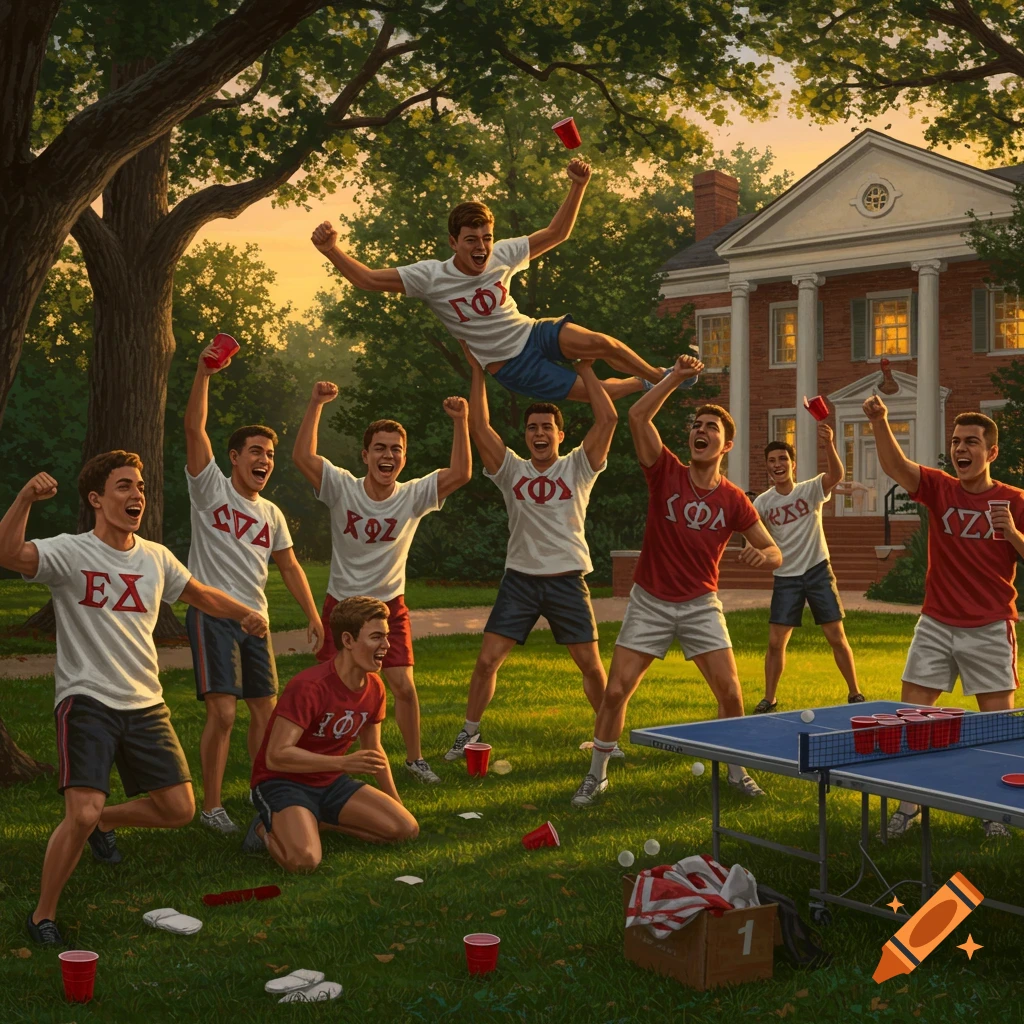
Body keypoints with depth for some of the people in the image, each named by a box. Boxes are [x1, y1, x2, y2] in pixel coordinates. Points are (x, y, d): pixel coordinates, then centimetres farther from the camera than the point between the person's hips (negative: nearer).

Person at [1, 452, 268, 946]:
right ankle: (43, 915, 3)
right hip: (86, 701, -6)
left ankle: (103, 822, 35)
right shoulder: (69, 553, -9)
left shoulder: (155, 557, 9)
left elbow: (200, 594, 26)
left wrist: (245, 612, 11)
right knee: (82, 813, -20)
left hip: (145, 705, 6)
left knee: (179, 810, 4)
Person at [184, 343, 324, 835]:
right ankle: (211, 806, -2)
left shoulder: (271, 514, 14)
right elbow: (194, 429, -14)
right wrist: (203, 374, -23)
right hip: (212, 613, -6)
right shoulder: (211, 488, -2)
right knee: (223, 712, -13)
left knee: (265, 708, 9)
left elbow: (289, 566, 20)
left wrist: (313, 616, 13)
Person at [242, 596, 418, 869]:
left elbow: (373, 750, 16)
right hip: (283, 782, -7)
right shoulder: (309, 687, -25)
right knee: (304, 859, -33)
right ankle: (267, 827, 1)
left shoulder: (374, 688, 0)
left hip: (330, 783, 7)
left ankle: (320, 821, 8)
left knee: (407, 829, -7)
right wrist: (344, 763, -37)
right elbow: (276, 756, -31)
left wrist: (396, 803, 15)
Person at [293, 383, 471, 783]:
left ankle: (414, 758, 19)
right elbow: (301, 456, -24)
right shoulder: (342, 488, -14)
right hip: (341, 604, -1)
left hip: (389, 607, 1)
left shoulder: (414, 495, -11)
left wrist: (460, 421, -30)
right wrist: (316, 405, -30)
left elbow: (461, 473, -21)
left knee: (404, 686, -1)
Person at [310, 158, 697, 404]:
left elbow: (556, 233, 1)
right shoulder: (431, 276, -17)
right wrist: (331, 250, -35)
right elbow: (367, 279, -20)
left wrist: (578, 186, -12)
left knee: (600, 343, -25)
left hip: (534, 333, 3)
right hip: (508, 366, -3)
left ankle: (659, 375, 4)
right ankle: (644, 384, 21)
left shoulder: (502, 254, -8)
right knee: (593, 391, -11)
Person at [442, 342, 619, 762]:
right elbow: (479, 427, -3)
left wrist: (585, 368, -9)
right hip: (520, 578, 1)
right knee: (487, 660, -3)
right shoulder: (512, 470, 5)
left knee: (591, 664, 2)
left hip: (568, 580, -1)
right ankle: (469, 733, 13)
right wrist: (477, 370, -6)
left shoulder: (577, 467, 1)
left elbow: (607, 418, -10)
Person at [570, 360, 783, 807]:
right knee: (616, 691, -4)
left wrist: (761, 555, -23)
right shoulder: (666, 474, -7)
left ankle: (737, 770, 21)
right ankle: (596, 776, 13)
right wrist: (676, 377, -20)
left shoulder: (733, 500, -4)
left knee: (731, 693, -4)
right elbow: (637, 416, -18)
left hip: (700, 605, 1)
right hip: (649, 602, -1)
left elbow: (774, 553, 0)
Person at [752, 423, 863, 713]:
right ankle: (769, 699, 13)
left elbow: (837, 474, -28)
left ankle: (855, 694, 13)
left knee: (836, 637, 0)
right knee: (775, 643, -1)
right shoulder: (762, 502, 0)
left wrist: (829, 444, -46)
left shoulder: (810, 490, -8)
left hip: (818, 570, -2)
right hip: (785, 577, 2)